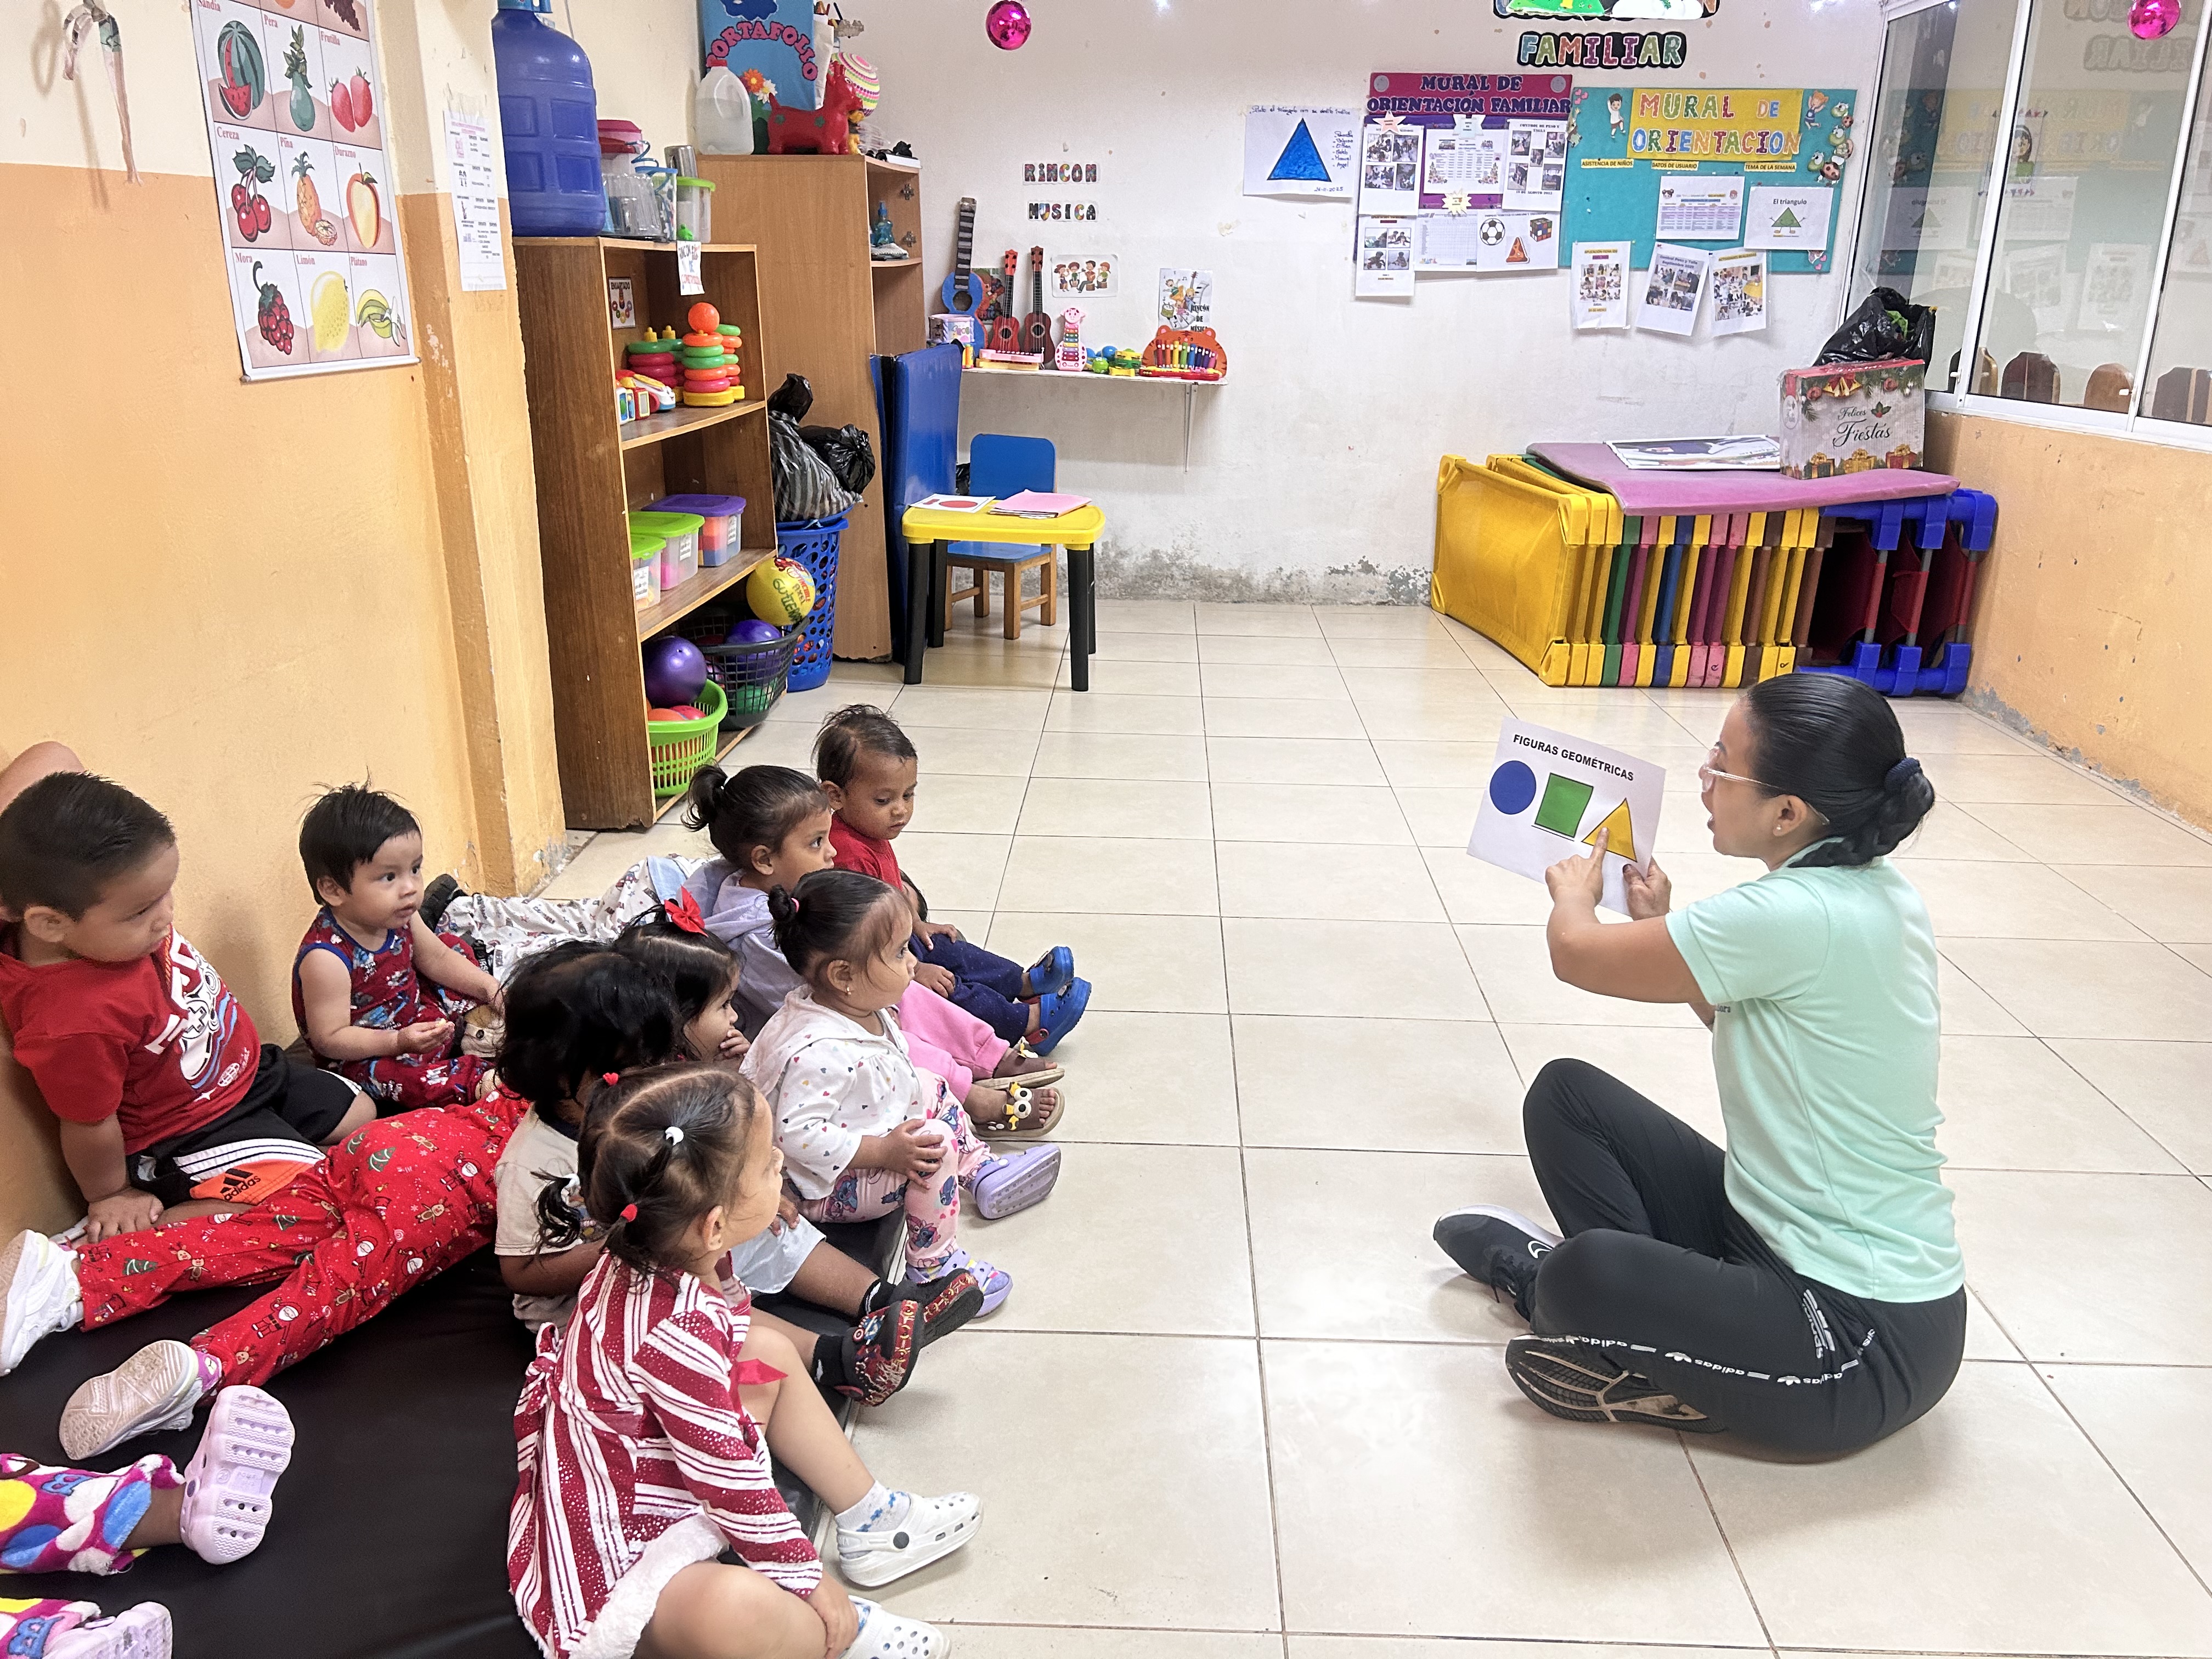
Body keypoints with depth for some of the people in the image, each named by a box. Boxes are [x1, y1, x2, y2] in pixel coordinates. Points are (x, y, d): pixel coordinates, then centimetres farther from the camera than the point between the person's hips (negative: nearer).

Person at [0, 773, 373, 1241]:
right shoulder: (77, 1023, -39)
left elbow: (52, 753, -10)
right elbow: (91, 1127, -20)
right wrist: (112, 1198, -4)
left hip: (252, 1070, 9)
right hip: (191, 1129, -9)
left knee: (361, 1116, 17)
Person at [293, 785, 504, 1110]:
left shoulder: (399, 918, -8)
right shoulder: (325, 958, -31)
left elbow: (436, 958, 11)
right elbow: (329, 1039, -26)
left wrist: (492, 989, 1)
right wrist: (399, 1041, -35)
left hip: (417, 1013, 9)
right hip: (364, 1056, -8)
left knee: (454, 946, 13)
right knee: (409, 1080, -38)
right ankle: (478, 1076, -17)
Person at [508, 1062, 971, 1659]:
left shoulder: (641, 1258, -8)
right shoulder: (679, 1334, -35)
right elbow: (734, 1483, -25)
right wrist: (809, 1582, -13)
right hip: (610, 1564, -11)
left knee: (769, 1350, 13)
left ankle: (868, 1521, 20)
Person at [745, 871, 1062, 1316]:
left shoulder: (857, 1006, -8)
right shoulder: (819, 1051, -38)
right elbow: (799, 1134, -38)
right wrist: (884, 1151, -34)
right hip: (824, 1186, -10)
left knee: (931, 1089, 16)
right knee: (934, 1147, -22)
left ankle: (981, 1171, 34)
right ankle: (932, 1264, -7)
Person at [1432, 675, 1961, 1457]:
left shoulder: (1796, 917, -29)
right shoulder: (1870, 889, 0)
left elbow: (1576, 954, -14)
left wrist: (1575, 896, 8)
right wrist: (1664, 928, 15)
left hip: (1868, 1339, -9)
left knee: (1586, 1274, -33)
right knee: (1564, 1094, 3)